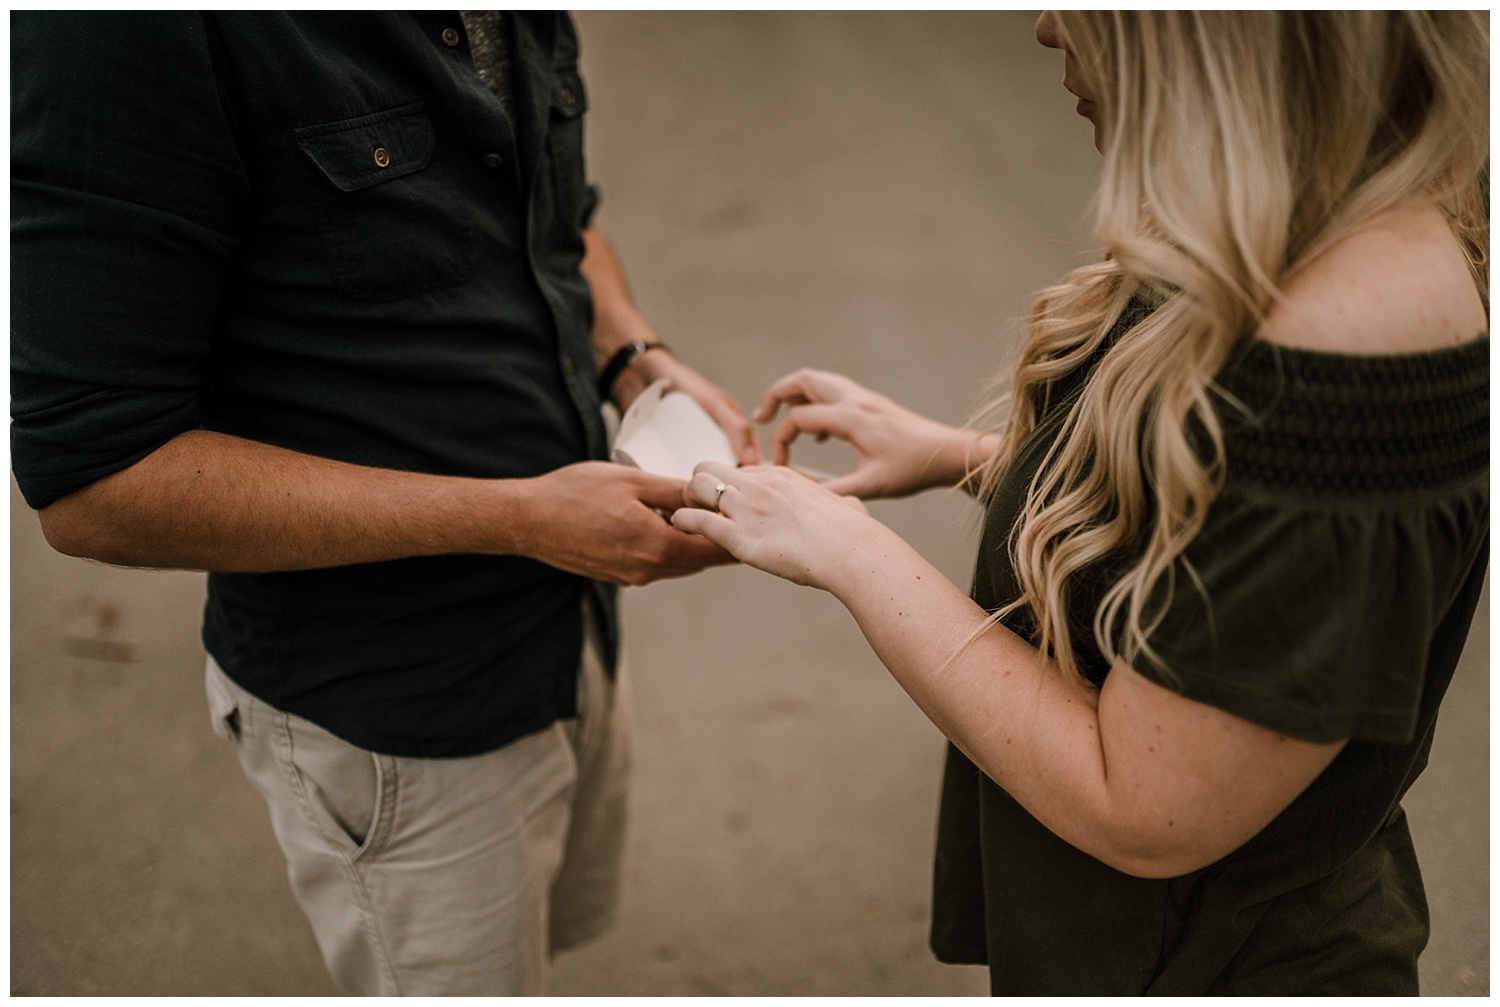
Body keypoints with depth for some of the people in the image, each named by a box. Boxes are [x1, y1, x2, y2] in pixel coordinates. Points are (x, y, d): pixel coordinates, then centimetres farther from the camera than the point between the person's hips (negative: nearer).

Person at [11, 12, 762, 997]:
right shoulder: (117, 33, -28)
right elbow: (92, 484, -27)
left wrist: (640, 363, -7)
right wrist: (520, 515, -27)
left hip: (574, 630, 7)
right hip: (394, 712, -7)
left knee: (572, 917, 30)